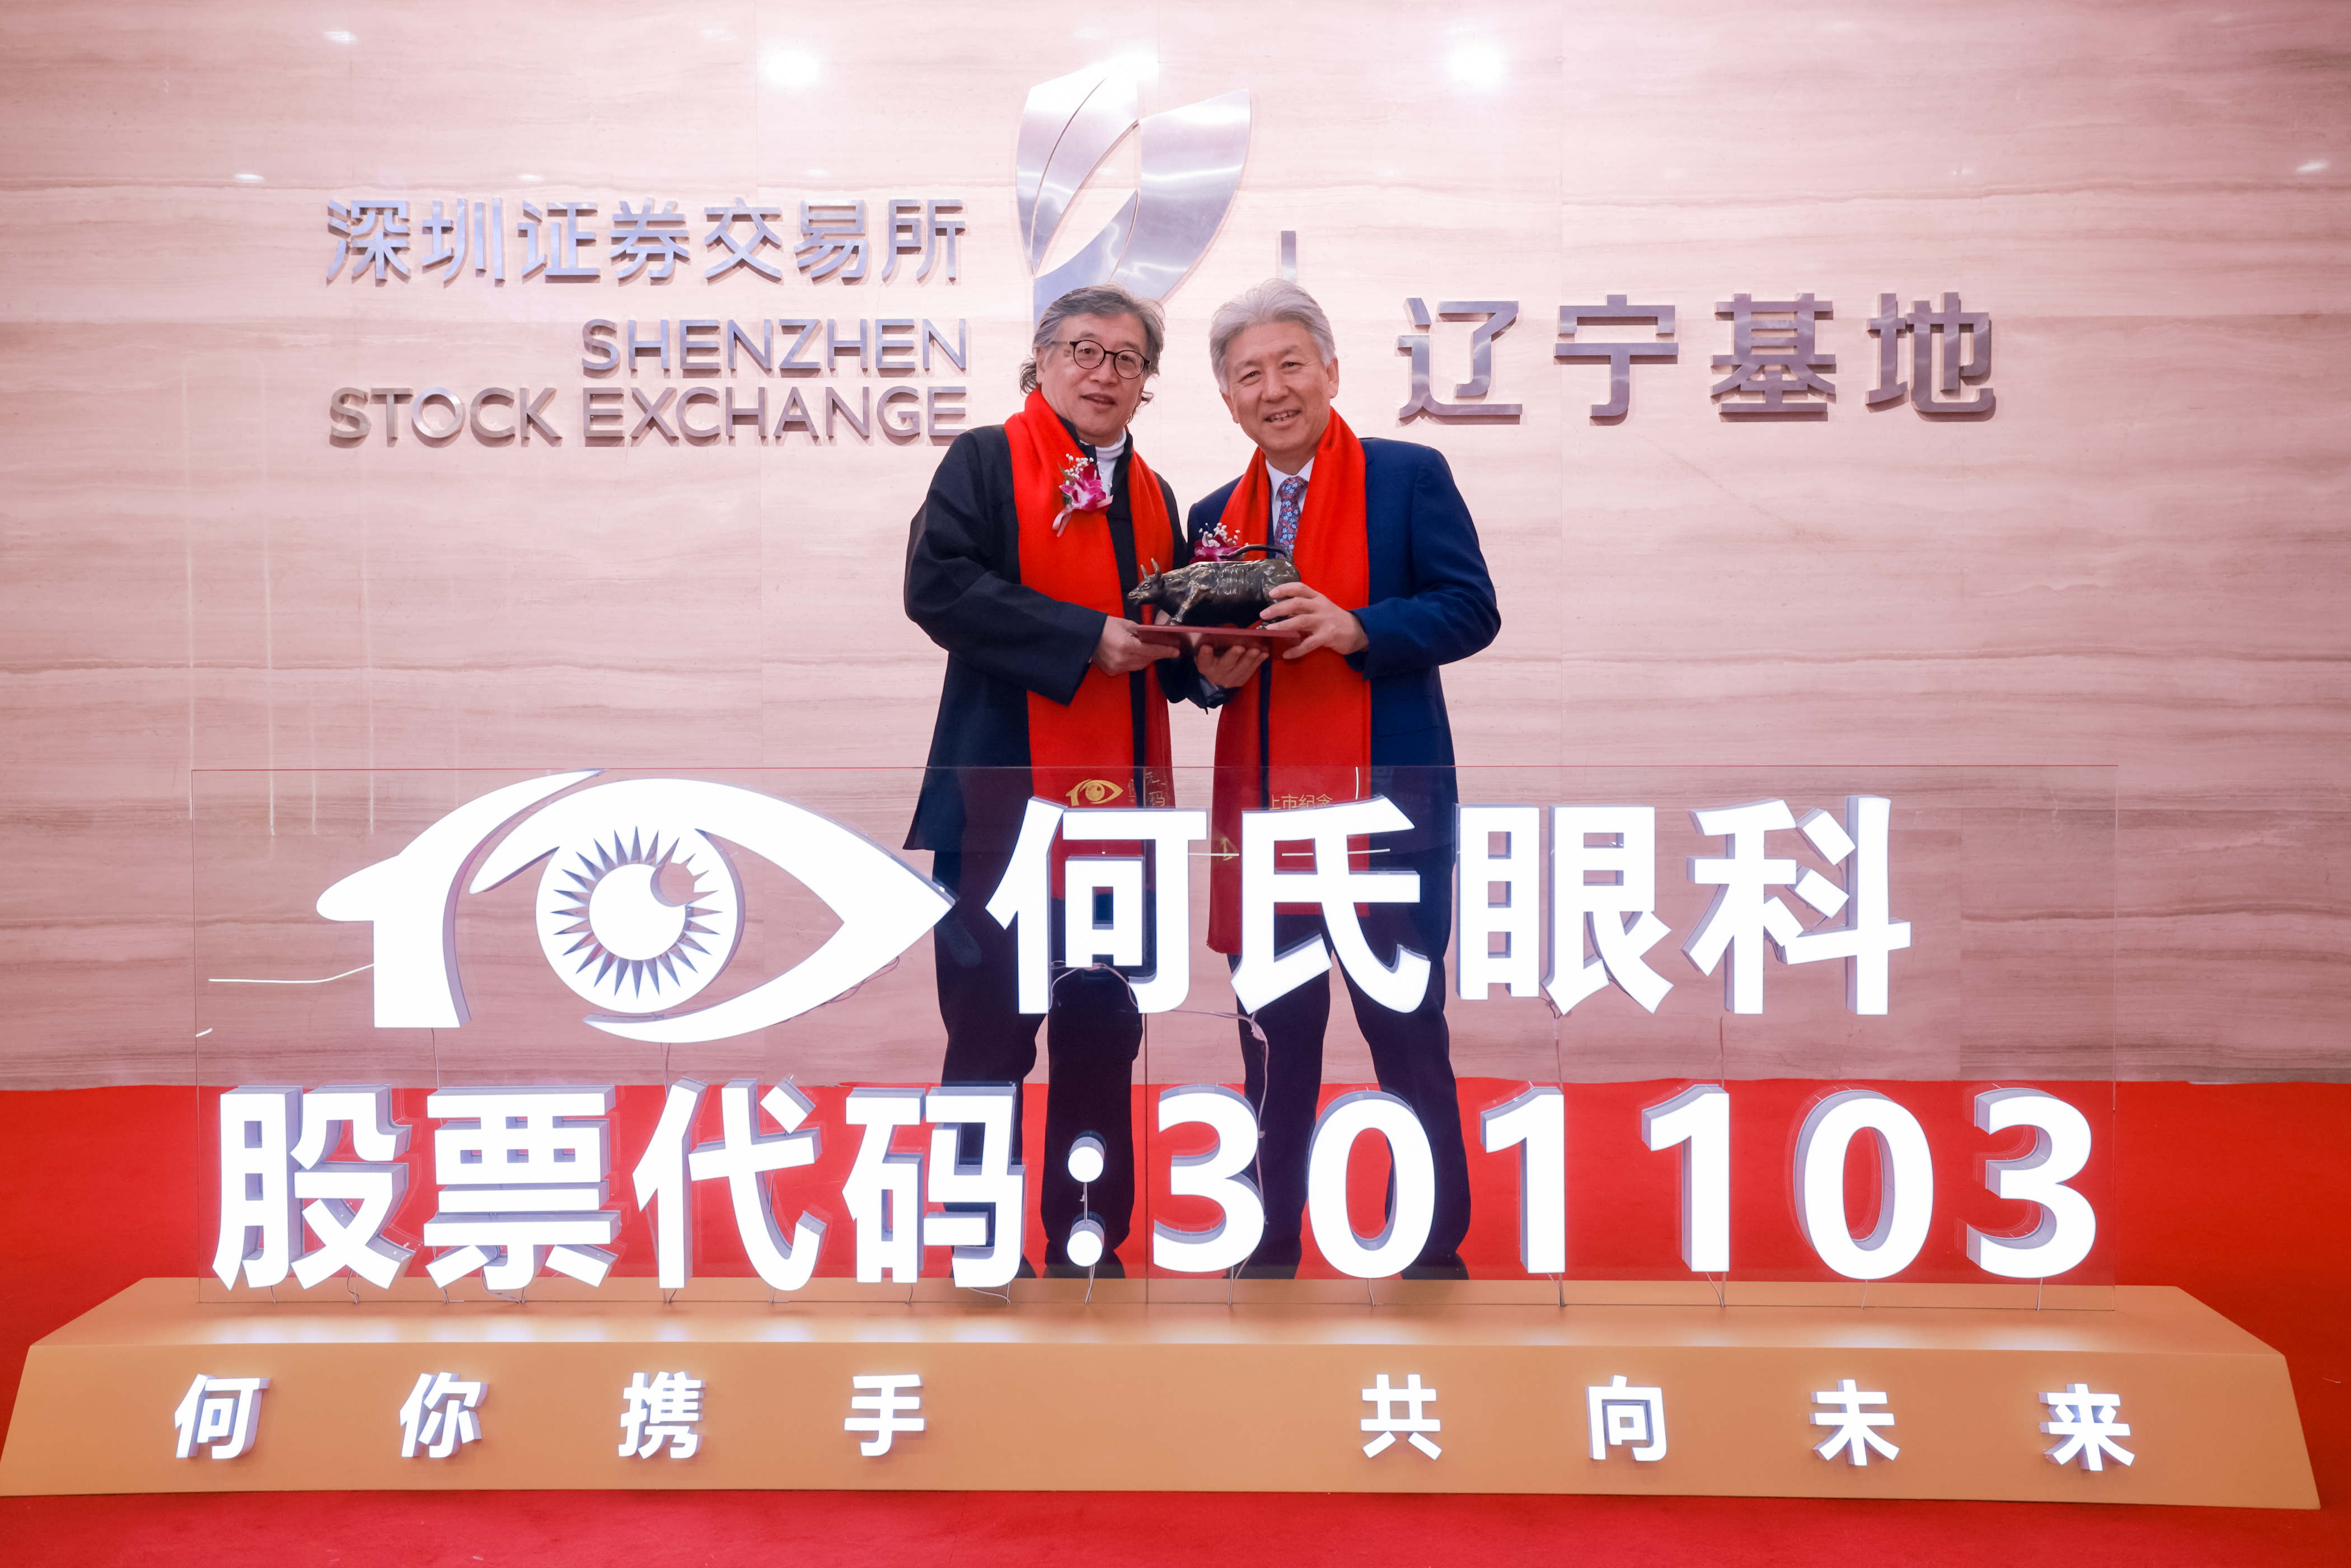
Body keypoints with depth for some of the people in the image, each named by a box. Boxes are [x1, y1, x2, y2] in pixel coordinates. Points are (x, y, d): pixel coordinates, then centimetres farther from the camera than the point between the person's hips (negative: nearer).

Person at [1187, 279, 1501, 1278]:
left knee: (1407, 1035, 4)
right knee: (1274, 1037, 11)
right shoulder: (1215, 516, 13)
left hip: (1384, 804, -4)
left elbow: (1471, 611, -5)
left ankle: (1434, 1251, 18)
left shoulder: (1409, 476, 1)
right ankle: (1269, 1245, 23)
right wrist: (1218, 665, -6)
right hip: (1260, 809, 4)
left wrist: (1355, 627, -19)